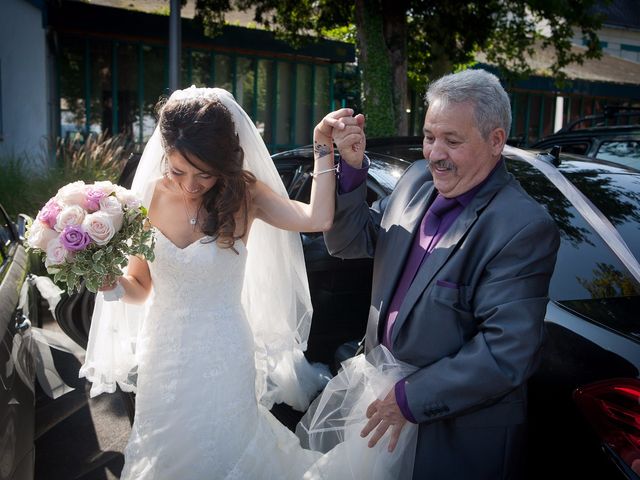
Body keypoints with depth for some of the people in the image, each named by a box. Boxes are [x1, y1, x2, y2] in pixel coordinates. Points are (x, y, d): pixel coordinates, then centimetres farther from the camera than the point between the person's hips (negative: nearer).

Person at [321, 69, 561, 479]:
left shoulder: (524, 227, -24)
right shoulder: (418, 180, -1)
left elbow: (507, 353, -26)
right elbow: (350, 241, 4)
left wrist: (410, 398, -20)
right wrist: (352, 167, -11)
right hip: (381, 380, 7)